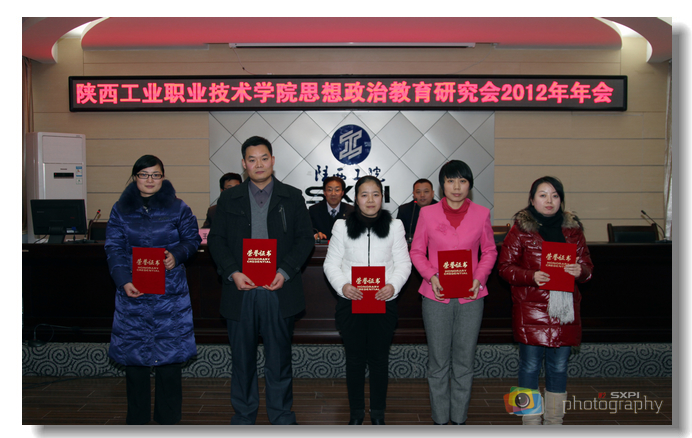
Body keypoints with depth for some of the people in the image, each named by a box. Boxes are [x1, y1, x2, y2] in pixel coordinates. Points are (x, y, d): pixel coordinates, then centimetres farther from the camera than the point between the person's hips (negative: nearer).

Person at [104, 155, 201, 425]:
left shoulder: (177, 208, 4)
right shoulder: (121, 210, 7)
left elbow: (192, 239, 6)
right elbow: (114, 248, 2)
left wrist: (177, 255, -15)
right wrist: (123, 281, -12)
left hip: (170, 291, -1)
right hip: (132, 291, 1)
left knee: (170, 351, 2)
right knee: (133, 351, 6)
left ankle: (168, 417, 17)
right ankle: (137, 418, 21)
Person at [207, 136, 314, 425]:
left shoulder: (292, 197, 6)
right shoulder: (228, 199, 9)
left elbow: (305, 239, 3)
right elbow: (216, 239, 6)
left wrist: (285, 272, -10)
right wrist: (232, 272, -9)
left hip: (279, 290, -1)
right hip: (240, 290, 1)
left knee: (279, 358, 8)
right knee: (242, 358, 12)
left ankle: (282, 416, 25)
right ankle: (243, 415, 30)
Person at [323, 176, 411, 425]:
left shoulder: (394, 226, 5)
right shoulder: (342, 226, 3)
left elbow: (403, 263, 2)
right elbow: (331, 263, 2)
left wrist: (393, 285, -17)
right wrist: (342, 285, -16)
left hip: (384, 302, 0)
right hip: (350, 302, 0)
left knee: (379, 359, 10)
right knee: (354, 359, 9)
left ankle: (378, 413, 28)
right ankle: (356, 412, 26)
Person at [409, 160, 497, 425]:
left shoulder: (481, 214, 1)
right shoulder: (428, 213, -1)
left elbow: (489, 251, 10)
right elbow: (416, 251, 4)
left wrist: (479, 277, -7)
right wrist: (431, 276, -12)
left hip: (470, 297, 1)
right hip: (437, 296, -1)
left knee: (464, 361, 10)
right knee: (438, 362, 8)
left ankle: (459, 418, 26)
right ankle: (440, 419, 24)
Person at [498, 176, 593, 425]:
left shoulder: (572, 229, 11)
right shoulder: (520, 229, -1)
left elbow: (587, 264, 12)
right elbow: (505, 266, -2)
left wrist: (581, 271, -11)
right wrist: (531, 276, -19)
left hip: (565, 309, 4)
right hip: (530, 309, -3)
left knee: (559, 366, 11)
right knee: (530, 365, 2)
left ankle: (555, 421, 25)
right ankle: (531, 421, 17)